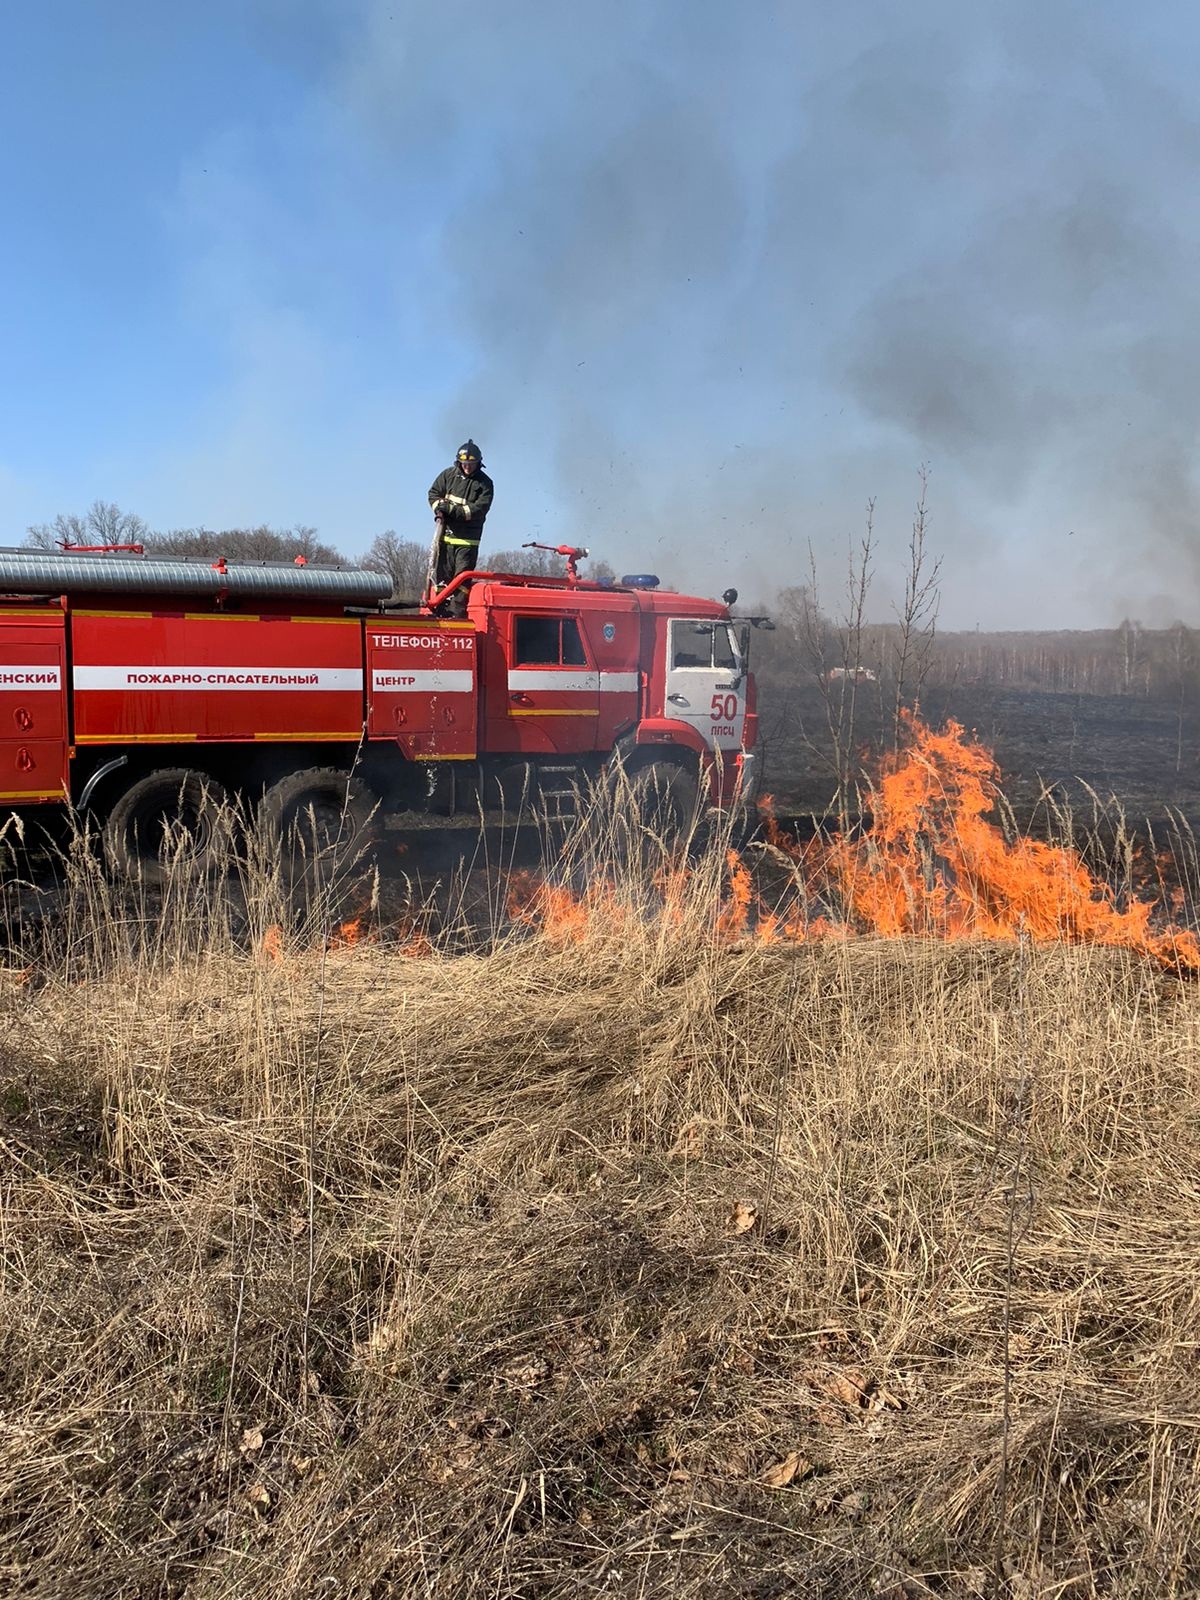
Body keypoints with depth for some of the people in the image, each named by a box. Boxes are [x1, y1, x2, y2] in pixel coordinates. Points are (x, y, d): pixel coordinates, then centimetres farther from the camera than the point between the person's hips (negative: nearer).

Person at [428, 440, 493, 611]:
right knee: (442, 574, 3)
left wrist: (453, 509, -19)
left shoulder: (485, 483, -3)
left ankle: (460, 611, -1)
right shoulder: (449, 474, 7)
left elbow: (480, 509, -14)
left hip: (468, 538, -3)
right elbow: (433, 493, 13)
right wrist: (439, 507, -9)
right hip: (445, 533, 3)